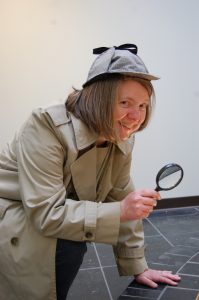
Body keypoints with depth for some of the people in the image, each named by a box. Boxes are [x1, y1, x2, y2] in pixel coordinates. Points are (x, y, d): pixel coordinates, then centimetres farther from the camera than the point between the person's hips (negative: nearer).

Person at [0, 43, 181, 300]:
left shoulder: (121, 140, -8)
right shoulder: (47, 126, -28)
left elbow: (121, 200, -1)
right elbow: (46, 214, -31)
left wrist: (138, 267, 0)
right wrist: (120, 211, -35)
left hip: (41, 219, 7)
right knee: (68, 247, -26)